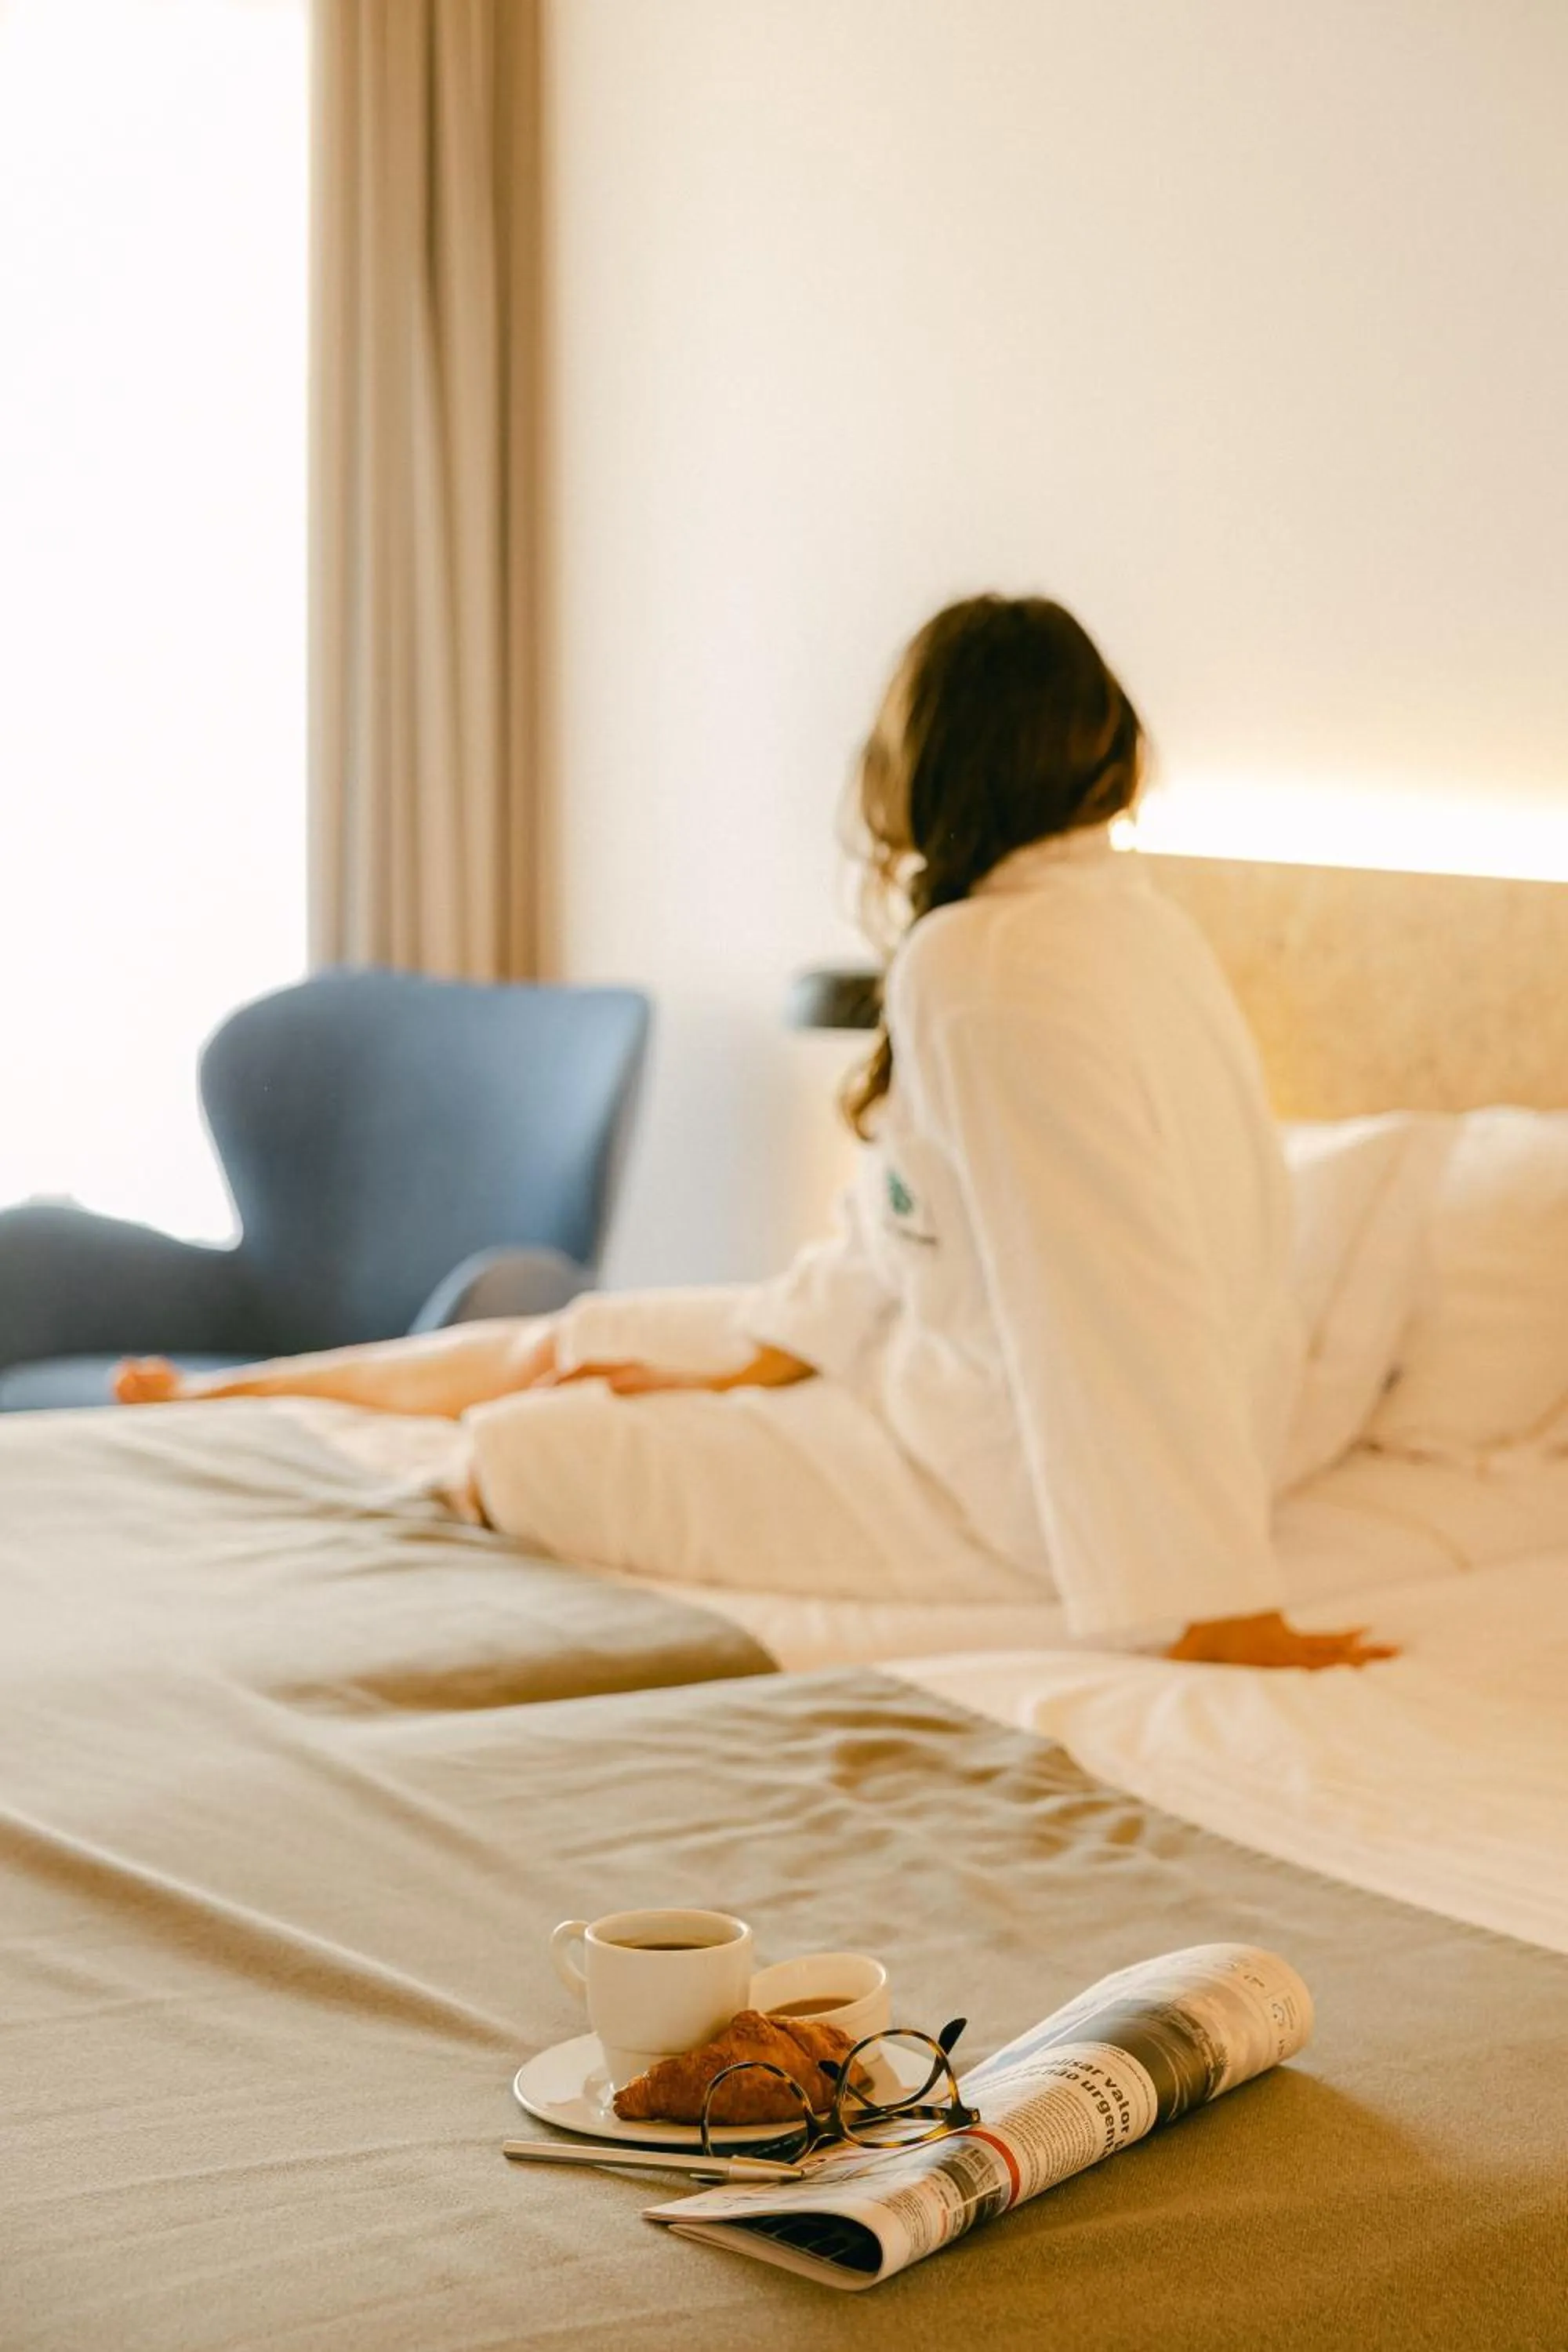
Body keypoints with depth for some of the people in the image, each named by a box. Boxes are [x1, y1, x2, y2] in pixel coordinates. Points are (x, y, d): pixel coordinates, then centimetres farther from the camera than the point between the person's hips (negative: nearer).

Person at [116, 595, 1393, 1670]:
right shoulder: (1116, 906, 3)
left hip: (1005, 1476, -9)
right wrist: (761, 1362, 14)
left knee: (515, 1453, -2)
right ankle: (226, 1391, 37)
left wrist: (1218, 1608, -30)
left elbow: (1123, 1292, -31)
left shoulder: (980, 971, -28)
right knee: (579, 1340, 19)